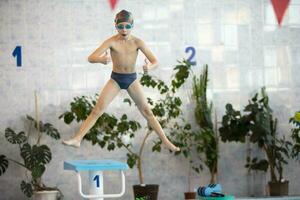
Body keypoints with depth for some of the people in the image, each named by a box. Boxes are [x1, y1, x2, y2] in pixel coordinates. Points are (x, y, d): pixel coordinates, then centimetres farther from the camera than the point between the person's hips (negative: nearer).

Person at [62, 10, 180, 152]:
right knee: (97, 110, -10)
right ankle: (77, 139, -11)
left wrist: (149, 67, -38)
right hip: (115, 79, -1)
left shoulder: (137, 42, -13)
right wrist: (101, 59, -48)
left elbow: (155, 62, -13)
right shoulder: (112, 41, -17)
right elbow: (91, 58, -24)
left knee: (147, 112, 5)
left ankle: (166, 142, 12)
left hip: (132, 79, 1)